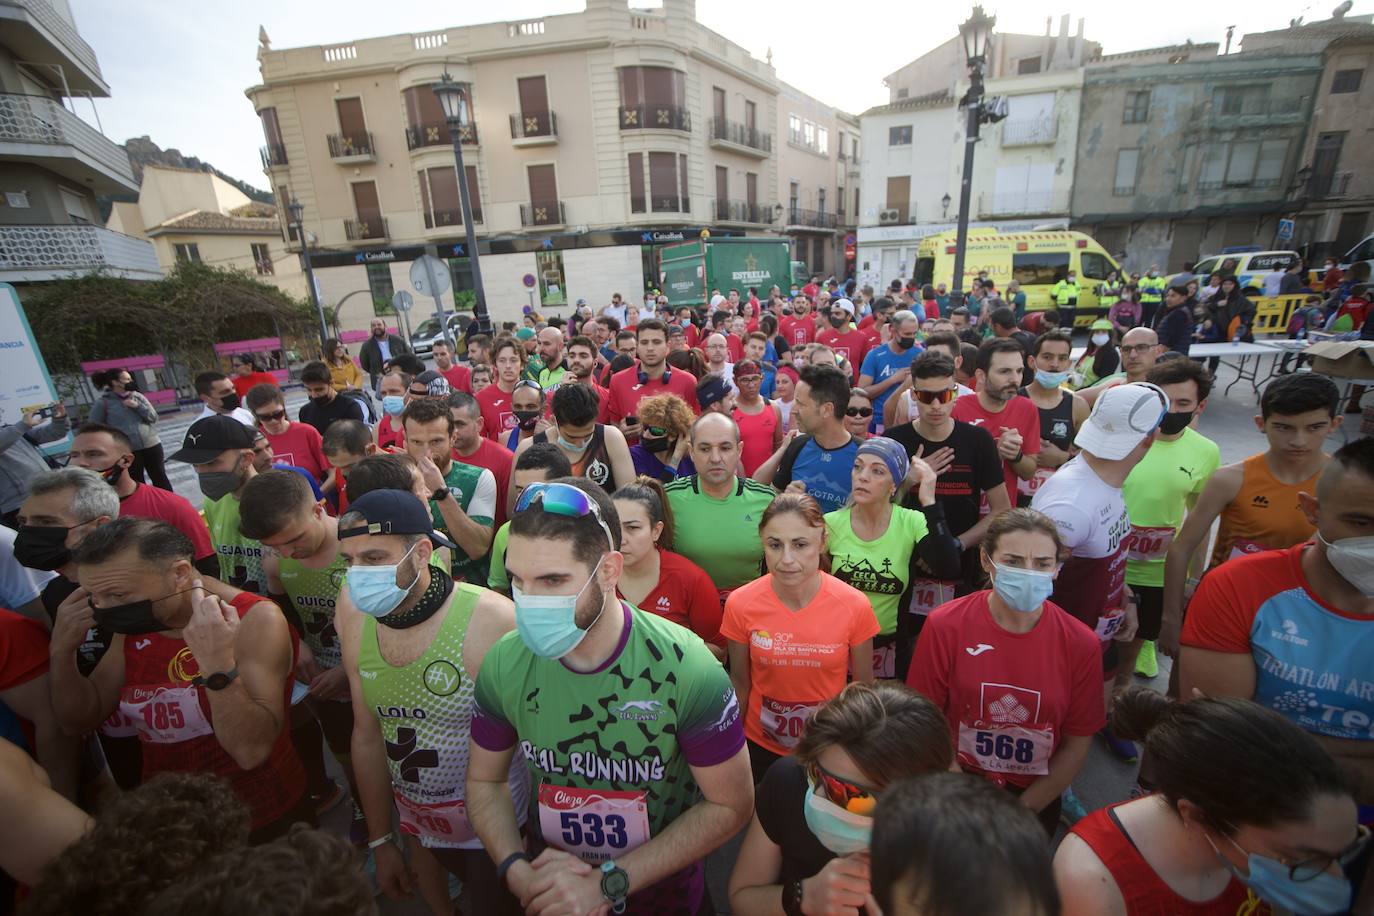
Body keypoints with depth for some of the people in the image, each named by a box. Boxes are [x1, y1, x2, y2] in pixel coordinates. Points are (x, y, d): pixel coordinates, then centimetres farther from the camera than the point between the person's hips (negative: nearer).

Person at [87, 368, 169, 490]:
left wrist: (137, 406, -11)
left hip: (151, 445, 3)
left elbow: (153, 417, 4)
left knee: (160, 479, 12)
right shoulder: (103, 402, -4)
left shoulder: (137, 396, 5)